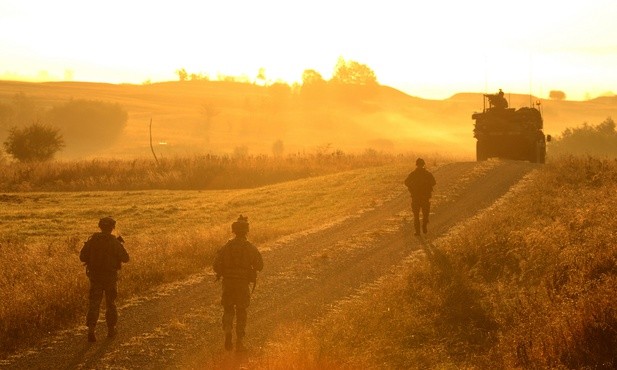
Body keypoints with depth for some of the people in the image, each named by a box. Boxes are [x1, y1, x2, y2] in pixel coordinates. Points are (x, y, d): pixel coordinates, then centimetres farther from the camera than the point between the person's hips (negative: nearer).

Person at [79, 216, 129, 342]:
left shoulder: (92, 241, -4)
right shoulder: (114, 242, -10)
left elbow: (82, 257, -1)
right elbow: (125, 258, -4)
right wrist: (121, 246, 11)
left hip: (95, 276, 1)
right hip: (110, 277, -1)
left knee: (94, 304, 2)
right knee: (110, 303, 16)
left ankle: (91, 330, -13)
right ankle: (111, 330, 24)